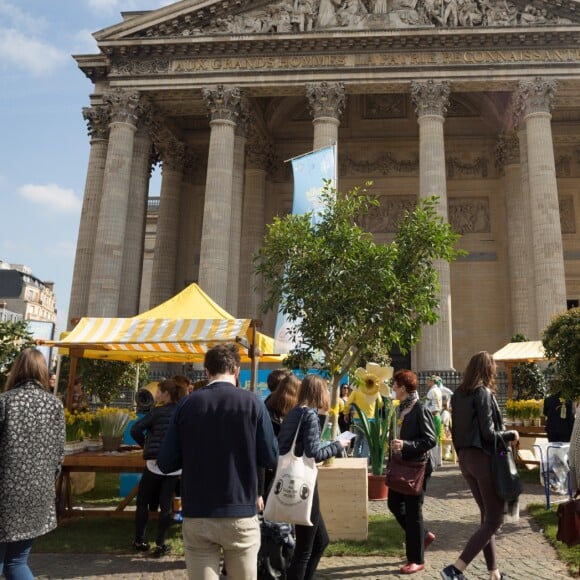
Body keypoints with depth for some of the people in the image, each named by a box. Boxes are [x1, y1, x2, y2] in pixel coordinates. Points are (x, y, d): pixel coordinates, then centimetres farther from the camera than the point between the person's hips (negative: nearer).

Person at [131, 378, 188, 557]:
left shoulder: (158, 411, -7)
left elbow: (136, 430, -12)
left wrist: (145, 445, 5)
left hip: (155, 463, -4)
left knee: (143, 502, 14)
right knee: (166, 505, 10)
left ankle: (139, 541, 20)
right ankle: (160, 544, 10)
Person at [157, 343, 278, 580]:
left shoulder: (187, 404, -3)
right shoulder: (252, 402, -7)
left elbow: (166, 463, 0)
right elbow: (271, 459, -4)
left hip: (196, 517, 1)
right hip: (241, 514, -1)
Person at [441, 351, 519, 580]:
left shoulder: (458, 395, 7)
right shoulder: (483, 393, -15)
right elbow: (488, 433, -18)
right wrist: (511, 435, -2)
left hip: (465, 458, 8)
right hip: (484, 459, -8)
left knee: (486, 516, 17)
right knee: (494, 520, 0)